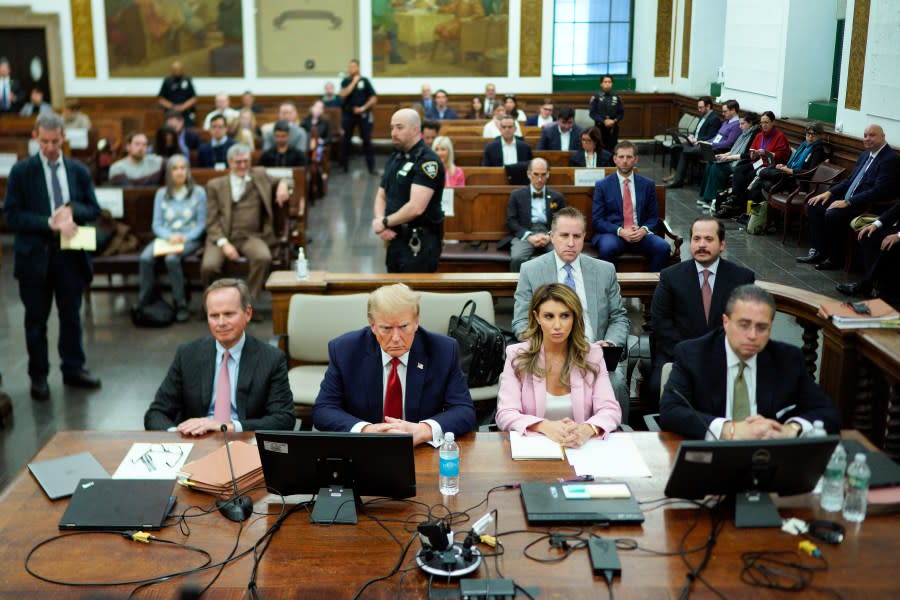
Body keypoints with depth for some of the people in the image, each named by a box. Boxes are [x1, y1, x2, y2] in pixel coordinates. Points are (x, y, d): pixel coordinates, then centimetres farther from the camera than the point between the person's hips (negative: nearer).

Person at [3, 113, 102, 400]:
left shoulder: (78, 170, 6)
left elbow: (94, 210, 7)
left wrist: (71, 210, -14)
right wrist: (49, 223, -19)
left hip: (71, 254, 2)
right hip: (35, 255, -2)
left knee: (71, 315, 11)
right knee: (36, 319, 7)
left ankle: (73, 369, 24)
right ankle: (38, 376, 18)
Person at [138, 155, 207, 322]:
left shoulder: (198, 192, 6)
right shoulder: (161, 194, 13)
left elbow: (201, 224, 2)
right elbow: (156, 224, 7)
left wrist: (185, 238, -14)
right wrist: (170, 237, -14)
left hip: (190, 239, -3)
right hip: (165, 237, 3)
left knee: (172, 258, -36)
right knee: (145, 257, -30)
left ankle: (181, 305, -26)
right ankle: (145, 302, -19)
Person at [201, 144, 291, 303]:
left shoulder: (259, 176, 18)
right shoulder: (215, 185, 12)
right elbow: (211, 220, 5)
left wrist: (283, 184, -3)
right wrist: (223, 243, -12)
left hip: (251, 237, 1)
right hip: (222, 237, -1)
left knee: (264, 258, -32)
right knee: (209, 266, -29)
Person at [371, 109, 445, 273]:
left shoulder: (427, 161, -14)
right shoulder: (395, 158, 13)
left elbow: (416, 207, -24)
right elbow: (381, 197, 16)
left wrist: (385, 222, -10)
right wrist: (381, 224, -4)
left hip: (420, 243, -8)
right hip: (395, 239, 8)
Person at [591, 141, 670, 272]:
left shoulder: (648, 184, 11)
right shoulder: (602, 185, 4)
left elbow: (653, 217, 13)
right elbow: (597, 220, 0)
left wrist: (644, 230, -10)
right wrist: (620, 231, -16)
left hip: (640, 233, 2)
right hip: (612, 233, -2)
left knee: (663, 247, -26)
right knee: (607, 248, -35)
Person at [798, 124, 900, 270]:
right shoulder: (866, 154, 14)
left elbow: (879, 191, -24)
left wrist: (848, 202, -25)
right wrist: (829, 192, 5)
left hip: (867, 207, -10)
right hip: (847, 199, 10)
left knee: (832, 214, -29)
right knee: (813, 206, 0)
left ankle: (835, 258, -13)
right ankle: (819, 251, 1)